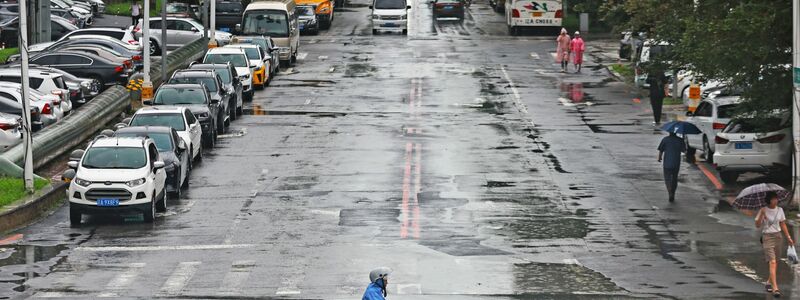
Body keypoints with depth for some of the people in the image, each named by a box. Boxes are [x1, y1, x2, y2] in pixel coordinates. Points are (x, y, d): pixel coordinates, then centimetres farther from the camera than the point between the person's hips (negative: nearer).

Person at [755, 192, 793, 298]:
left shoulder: (780, 210, 6)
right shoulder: (763, 210, -8)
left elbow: (783, 224, 13)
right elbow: (757, 225, -11)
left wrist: (788, 237, 10)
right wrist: (761, 215, -25)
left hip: (778, 237, 5)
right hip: (767, 237, -5)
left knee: (776, 262, 10)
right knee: (772, 262, -14)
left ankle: (769, 282, 32)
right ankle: (775, 288, -19)